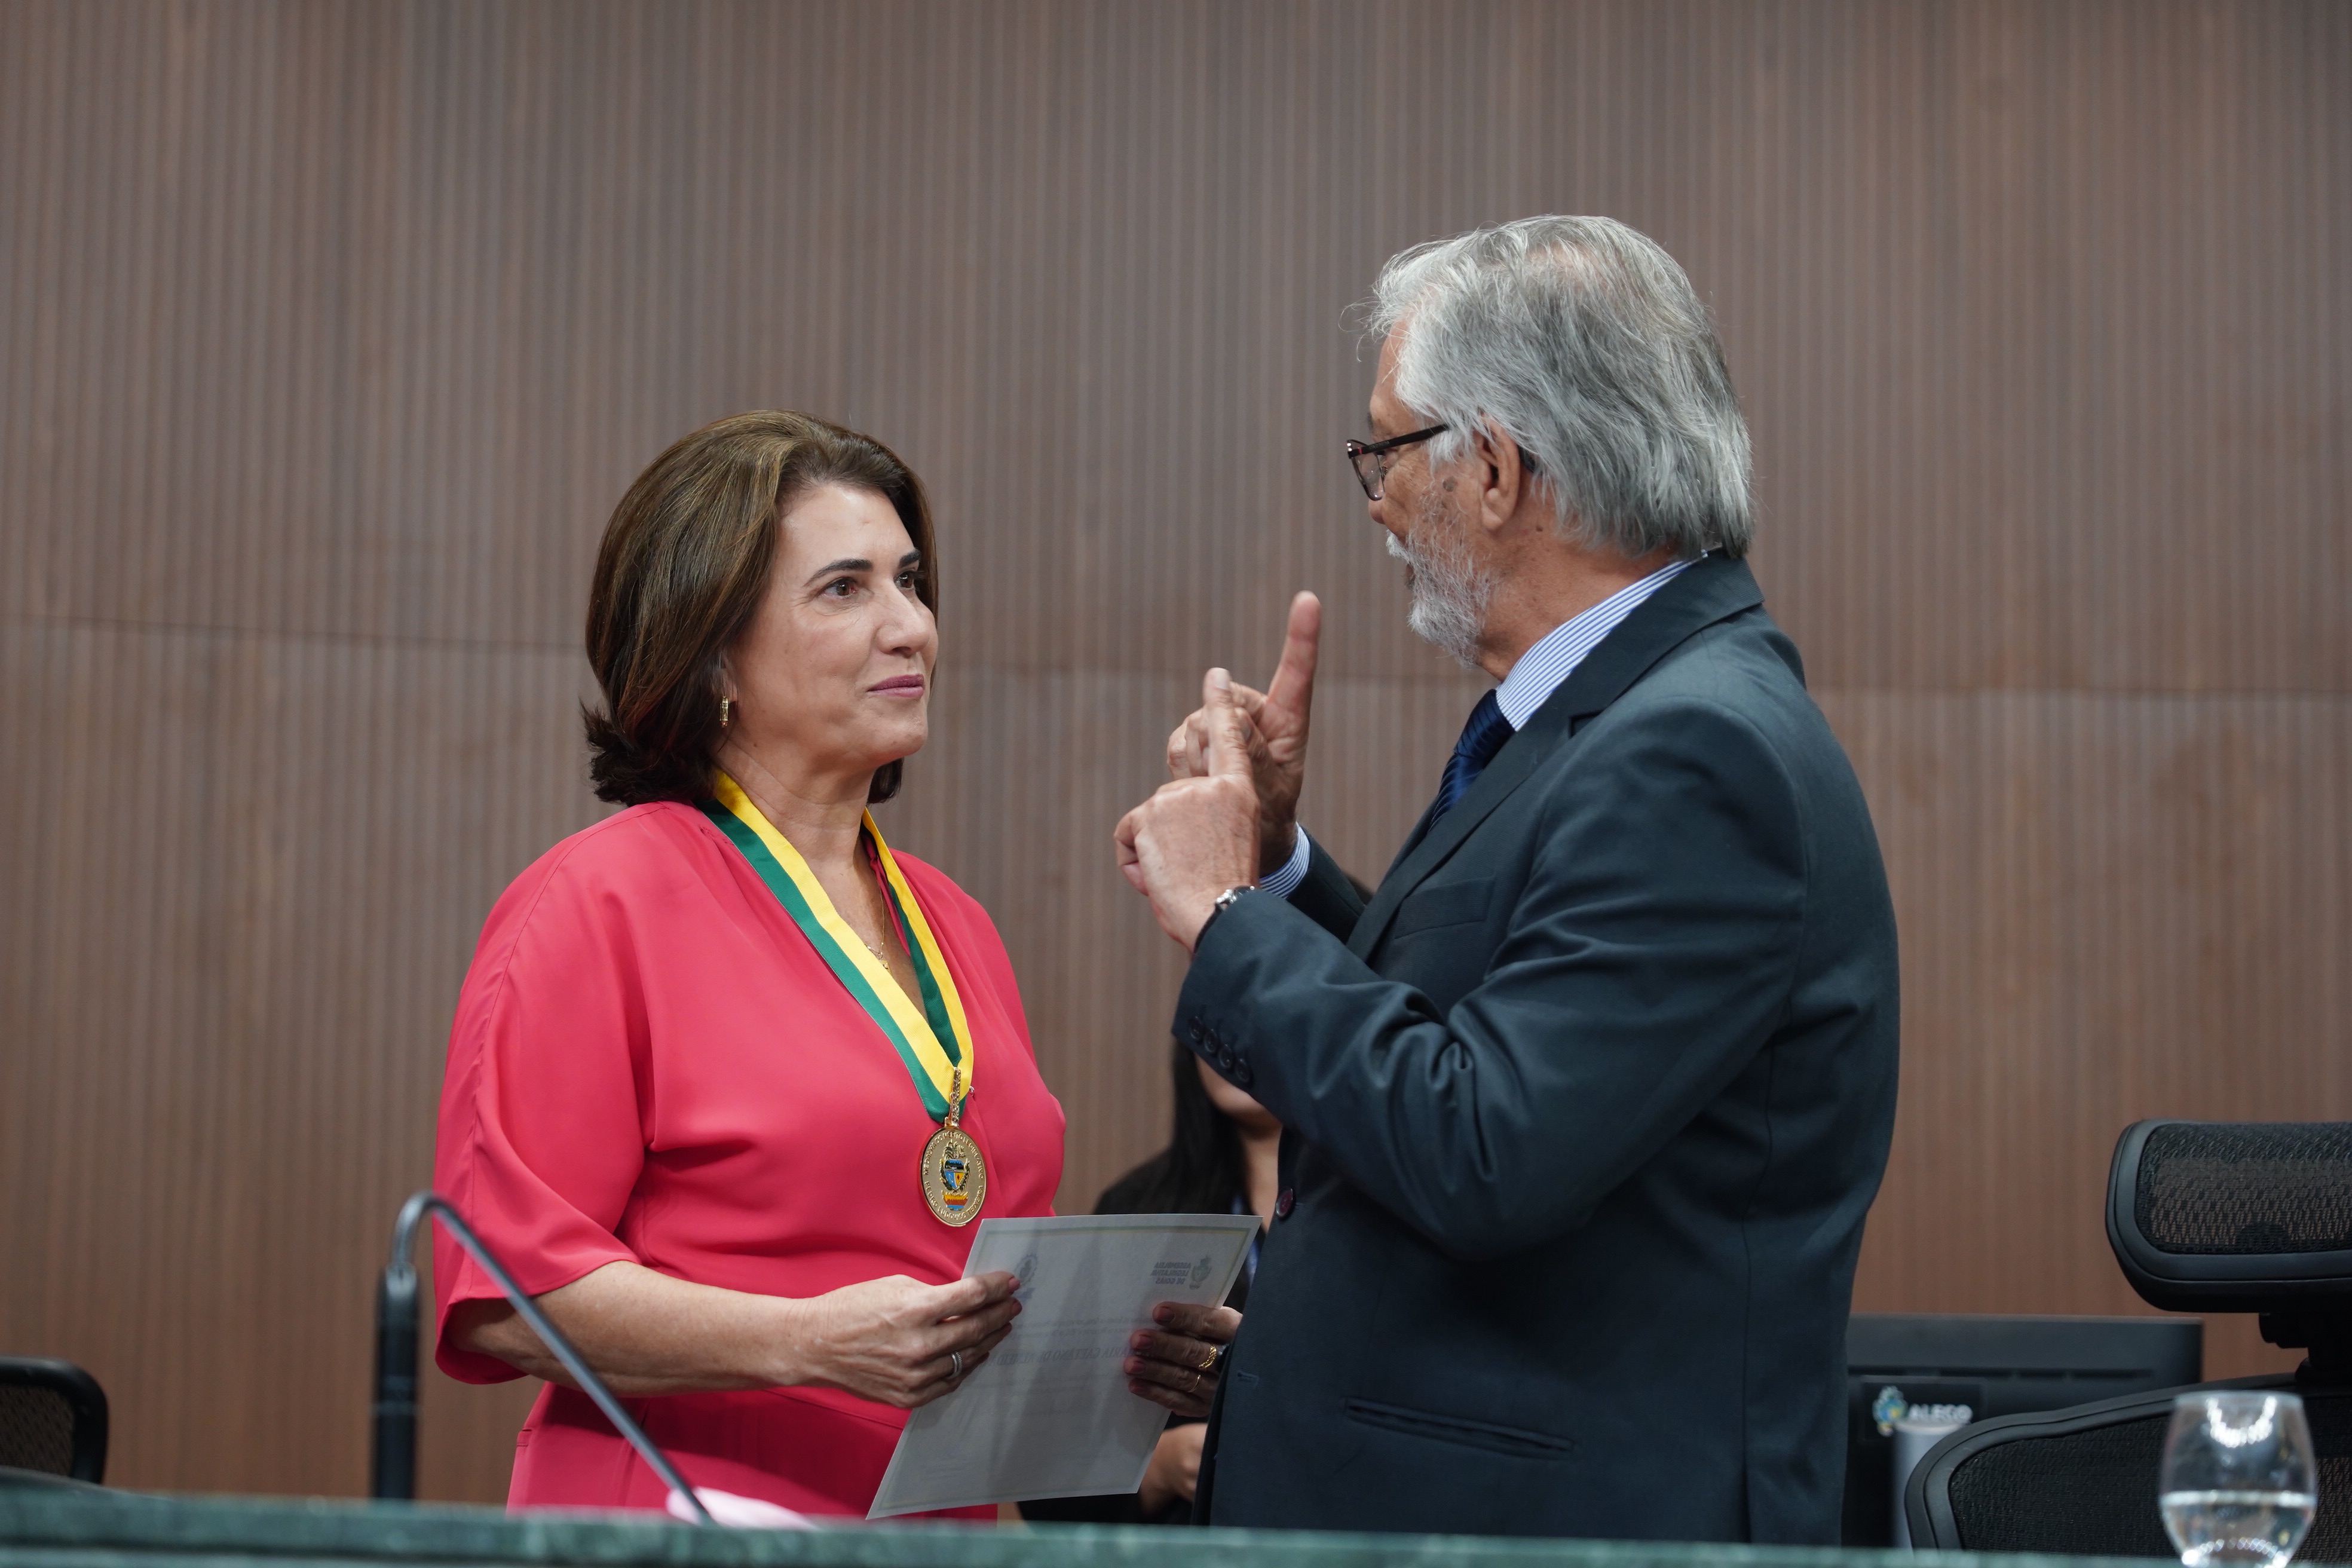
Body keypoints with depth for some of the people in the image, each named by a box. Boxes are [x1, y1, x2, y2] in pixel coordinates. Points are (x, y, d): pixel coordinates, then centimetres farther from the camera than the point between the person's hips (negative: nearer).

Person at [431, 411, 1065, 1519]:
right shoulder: (598, 903, -5)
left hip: (942, 1526, 6)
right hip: (677, 1519, -6)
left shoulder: (954, 929, 16)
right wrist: (808, 1343, -21)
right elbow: (501, 1290, -12)